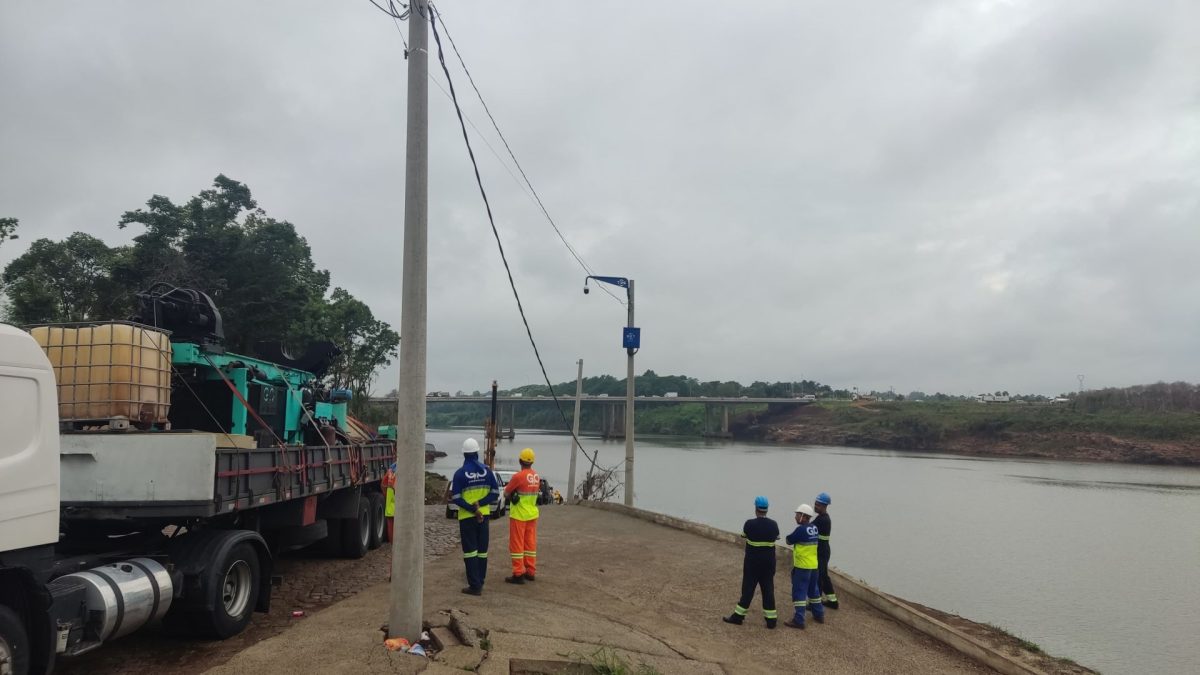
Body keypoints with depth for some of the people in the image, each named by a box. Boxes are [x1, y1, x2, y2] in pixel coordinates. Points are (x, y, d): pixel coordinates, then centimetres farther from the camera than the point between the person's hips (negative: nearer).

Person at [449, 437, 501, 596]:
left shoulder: (460, 473, -10)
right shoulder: (487, 470, 0)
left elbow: (455, 497, -14)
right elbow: (495, 493, -3)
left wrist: (472, 509, -14)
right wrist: (480, 504, -9)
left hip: (467, 517, -4)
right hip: (484, 515, 4)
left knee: (470, 551, 1)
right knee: (482, 550, 12)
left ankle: (475, 586, 0)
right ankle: (480, 582, 19)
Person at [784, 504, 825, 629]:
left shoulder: (801, 530, -19)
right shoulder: (814, 528, 4)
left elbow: (789, 540, -8)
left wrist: (791, 535, 10)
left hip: (802, 566, -8)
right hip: (814, 565, 8)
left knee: (799, 592, -3)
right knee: (813, 589, 22)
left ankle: (799, 620, -4)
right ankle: (819, 615, 33)